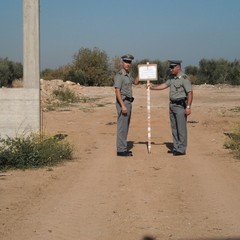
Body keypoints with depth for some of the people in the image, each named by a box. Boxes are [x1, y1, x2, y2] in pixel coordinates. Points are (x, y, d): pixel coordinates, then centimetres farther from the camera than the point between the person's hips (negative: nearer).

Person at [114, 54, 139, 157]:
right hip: (122, 102, -10)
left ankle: (123, 148, 19)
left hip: (128, 102, 10)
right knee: (122, 126, -7)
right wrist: (123, 106, -26)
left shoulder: (128, 75, 14)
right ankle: (121, 150, -5)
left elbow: (136, 82, 32)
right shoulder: (119, 75, -14)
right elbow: (117, 91, -20)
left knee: (125, 126, 12)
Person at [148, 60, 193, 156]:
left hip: (180, 105, -9)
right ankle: (176, 147, 20)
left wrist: (188, 107, -22)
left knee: (181, 128, -5)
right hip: (172, 105, 9)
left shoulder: (184, 78, -15)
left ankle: (182, 149, -1)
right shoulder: (172, 77, 11)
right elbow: (164, 85, 19)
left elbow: (190, 93, -18)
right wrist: (153, 87, 11)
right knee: (174, 128, 12)